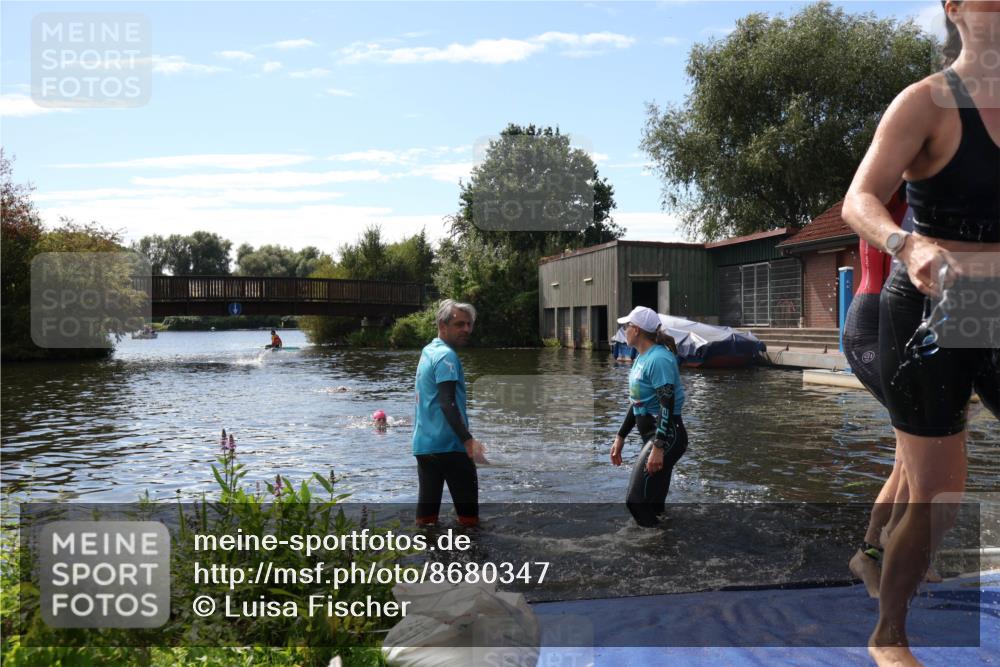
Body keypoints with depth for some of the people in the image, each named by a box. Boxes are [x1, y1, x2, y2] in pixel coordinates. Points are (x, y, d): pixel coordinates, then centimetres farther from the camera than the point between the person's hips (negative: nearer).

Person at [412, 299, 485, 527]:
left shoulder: (428, 351, 15)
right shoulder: (446, 355, -13)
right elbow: (447, 403, -23)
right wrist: (468, 440, -28)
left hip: (423, 444, 9)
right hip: (448, 445, -9)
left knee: (427, 503, 10)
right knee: (467, 508, 1)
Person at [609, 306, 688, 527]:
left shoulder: (659, 358, -17)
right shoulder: (641, 358, 13)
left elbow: (667, 406, -24)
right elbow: (636, 403, 20)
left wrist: (658, 448, -28)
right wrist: (620, 437, 20)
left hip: (667, 436, -10)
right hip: (652, 436, 10)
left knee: (638, 501, -14)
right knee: (653, 504, 13)